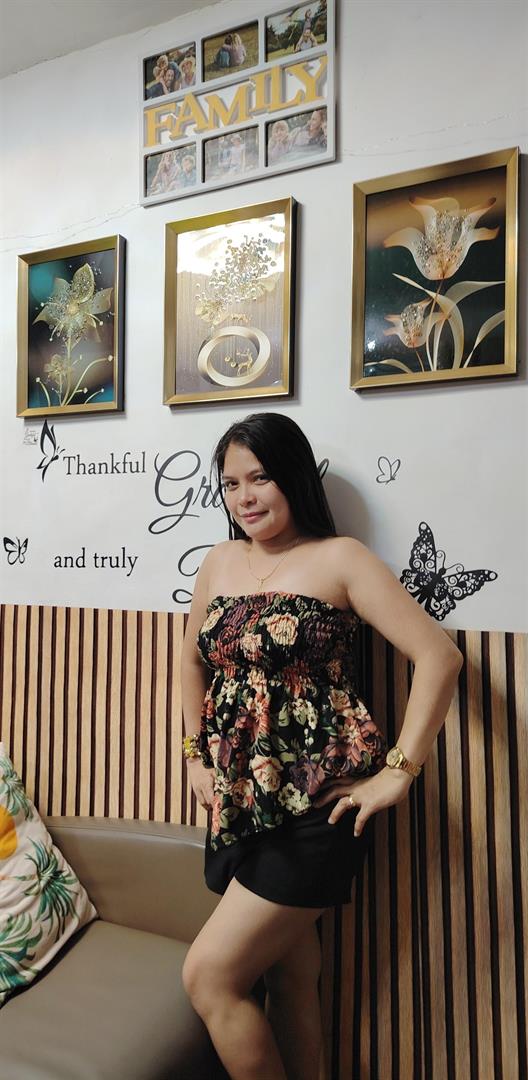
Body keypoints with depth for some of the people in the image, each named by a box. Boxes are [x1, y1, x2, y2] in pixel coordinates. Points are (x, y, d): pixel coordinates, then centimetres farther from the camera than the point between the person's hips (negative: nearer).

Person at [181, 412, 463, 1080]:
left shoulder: (339, 559, -9)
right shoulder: (220, 562, 8)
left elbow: (439, 656, -14)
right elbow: (193, 661, 21)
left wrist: (398, 772, -15)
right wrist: (196, 757, 15)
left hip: (315, 801, -5)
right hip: (238, 798, 6)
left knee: (209, 974, -3)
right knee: (289, 975, 17)